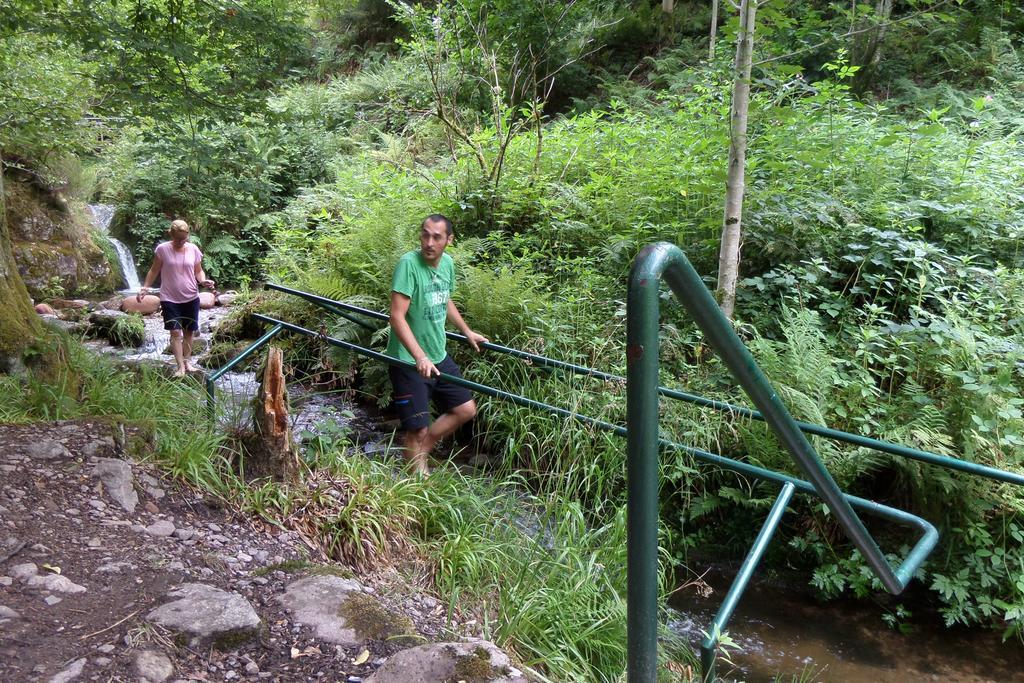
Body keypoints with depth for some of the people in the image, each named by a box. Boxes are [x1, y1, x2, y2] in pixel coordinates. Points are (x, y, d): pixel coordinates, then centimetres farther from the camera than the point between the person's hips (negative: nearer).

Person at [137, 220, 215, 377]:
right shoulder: (162, 249, -7)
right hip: (170, 299, -2)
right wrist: (145, 287, -5)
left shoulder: (193, 249, -1)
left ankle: (188, 362, 23)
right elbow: (154, 270, 3)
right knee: (175, 332, -8)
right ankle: (180, 366, -5)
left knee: (189, 331, 10)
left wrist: (203, 281, -13)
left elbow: (198, 271, 7)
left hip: (191, 298, 2)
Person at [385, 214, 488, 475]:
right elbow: (397, 316, -26)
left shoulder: (447, 263, 3)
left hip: (438, 356, 8)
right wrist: (419, 357, -35)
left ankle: (419, 454, 27)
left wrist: (467, 332, 28)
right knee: (418, 429, -2)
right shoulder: (408, 264, -20)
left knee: (466, 409, 15)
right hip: (408, 362, -8)